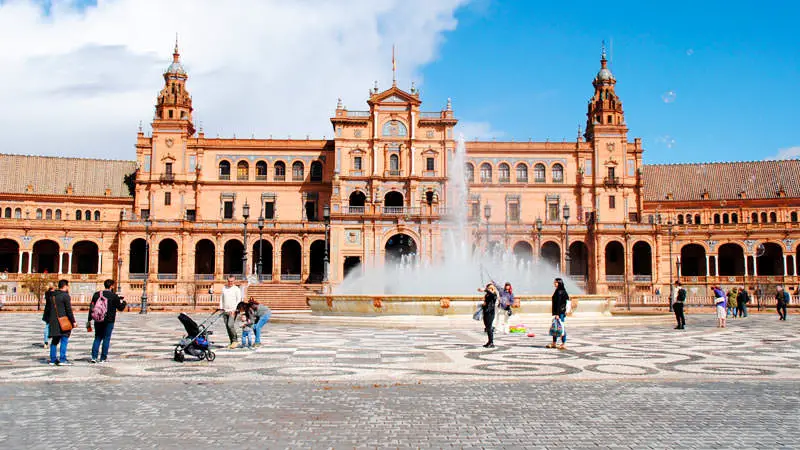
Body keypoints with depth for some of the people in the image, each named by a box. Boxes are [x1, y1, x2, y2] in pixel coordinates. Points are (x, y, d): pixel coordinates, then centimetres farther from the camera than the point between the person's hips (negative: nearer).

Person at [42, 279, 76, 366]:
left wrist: (47, 319, 28)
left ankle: (53, 360, 17)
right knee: (64, 340, -4)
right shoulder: (65, 296, -9)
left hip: (53, 322, 7)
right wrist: (73, 321, -8)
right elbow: (69, 310, -12)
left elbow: (47, 308, 19)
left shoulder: (52, 296, 14)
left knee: (54, 341, 14)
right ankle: (62, 359, -7)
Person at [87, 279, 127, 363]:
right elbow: (120, 308, -1)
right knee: (106, 339, 4)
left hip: (98, 321, 4)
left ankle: (94, 357, 4)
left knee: (97, 338, 13)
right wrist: (124, 302, 21)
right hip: (109, 321, -4)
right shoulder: (114, 296, -7)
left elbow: (91, 308, 6)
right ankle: (103, 358, 6)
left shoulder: (96, 294, 5)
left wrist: (89, 320, 11)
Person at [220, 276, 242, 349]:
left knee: (230, 325, -18)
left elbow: (239, 300, -6)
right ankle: (232, 342, 10)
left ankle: (235, 341, -5)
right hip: (225, 311, 5)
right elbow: (221, 298, 18)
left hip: (233, 311, -5)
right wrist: (221, 307, 8)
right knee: (227, 327, 4)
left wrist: (234, 310, -14)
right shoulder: (224, 288, 14)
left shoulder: (237, 289, -2)